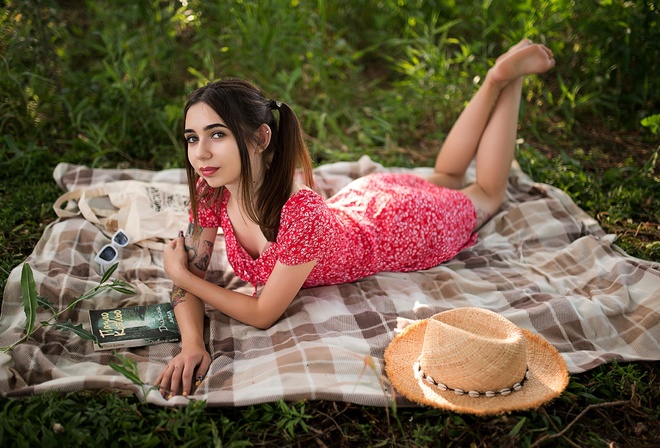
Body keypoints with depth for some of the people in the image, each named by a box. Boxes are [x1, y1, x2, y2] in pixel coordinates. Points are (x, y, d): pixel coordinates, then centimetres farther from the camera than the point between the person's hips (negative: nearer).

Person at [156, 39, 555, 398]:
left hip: (395, 229, -5)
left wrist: (182, 276, -28)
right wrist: (192, 345, -35)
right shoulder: (210, 190, -27)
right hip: (354, 201, 5)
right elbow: (191, 274, -18)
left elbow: (263, 314, -34)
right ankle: (496, 82, 42)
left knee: (487, 194, 25)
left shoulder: (300, 212, -47)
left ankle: (506, 77, 33)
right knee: (445, 179, 34)